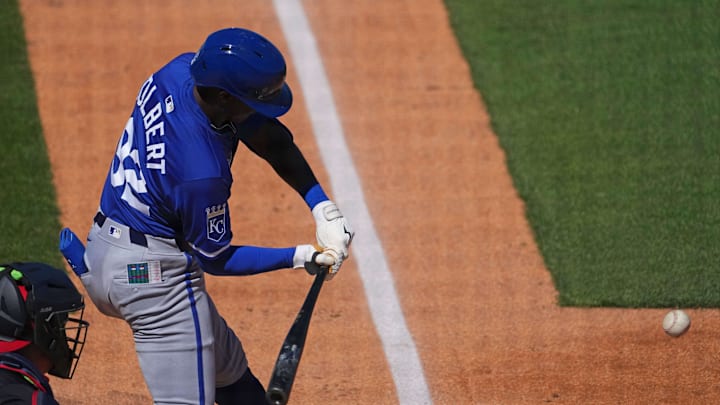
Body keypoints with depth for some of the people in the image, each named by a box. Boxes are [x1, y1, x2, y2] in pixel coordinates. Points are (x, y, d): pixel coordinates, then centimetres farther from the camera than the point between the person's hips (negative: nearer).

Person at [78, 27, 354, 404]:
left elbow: (271, 138, 1)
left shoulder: (181, 70, -9)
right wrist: (298, 257, -10)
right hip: (153, 273, -10)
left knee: (229, 368, 25)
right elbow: (215, 258, -12)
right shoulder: (202, 172, -30)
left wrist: (322, 205, -7)